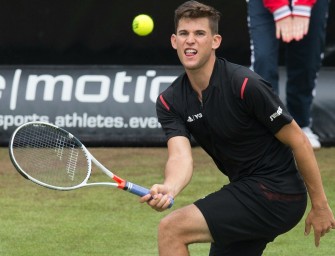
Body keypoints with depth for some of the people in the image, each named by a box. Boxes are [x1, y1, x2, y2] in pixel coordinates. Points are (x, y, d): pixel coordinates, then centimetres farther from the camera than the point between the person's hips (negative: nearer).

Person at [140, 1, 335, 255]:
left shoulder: (245, 84, -20)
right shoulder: (170, 101, -1)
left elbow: (298, 141, -13)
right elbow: (181, 156, -16)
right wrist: (168, 189, -40)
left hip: (275, 194, -8)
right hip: (246, 189, 8)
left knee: (171, 229, -17)